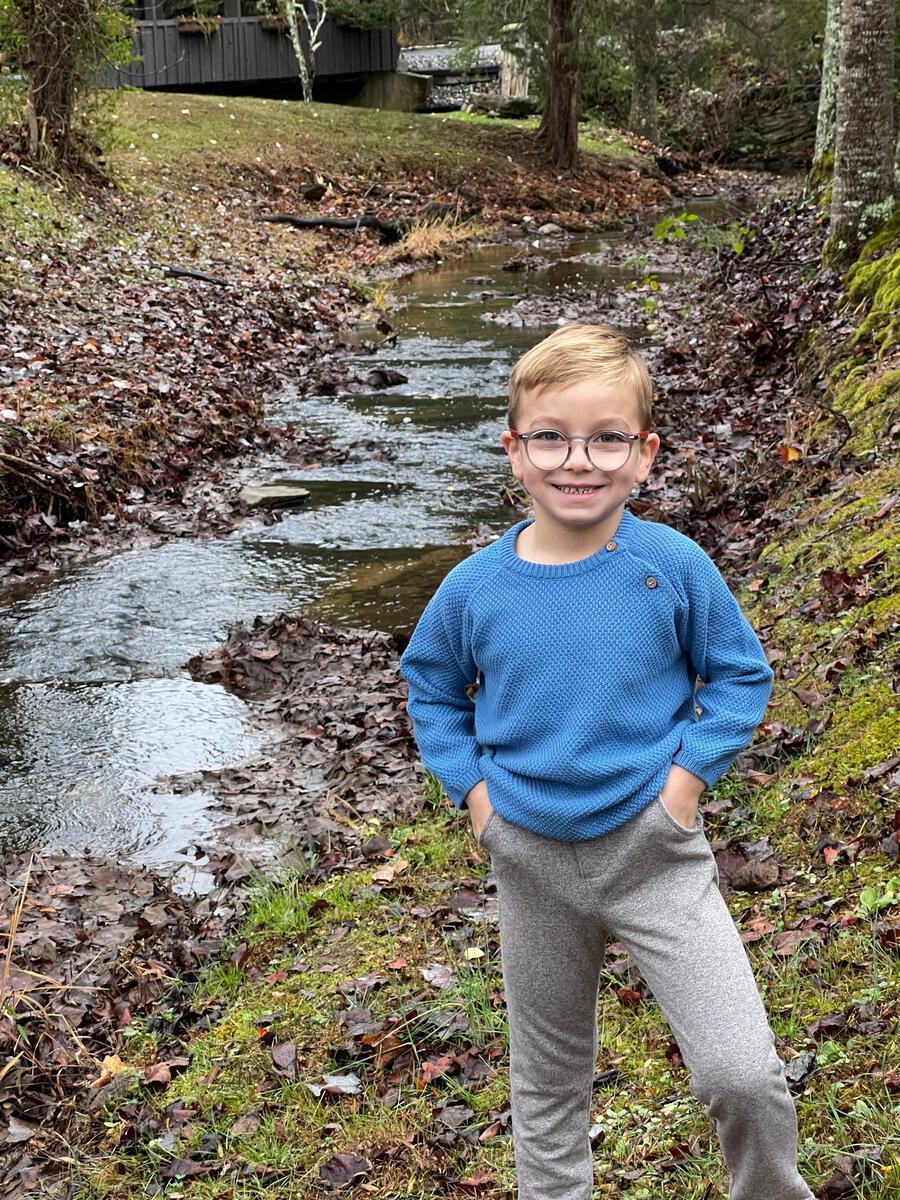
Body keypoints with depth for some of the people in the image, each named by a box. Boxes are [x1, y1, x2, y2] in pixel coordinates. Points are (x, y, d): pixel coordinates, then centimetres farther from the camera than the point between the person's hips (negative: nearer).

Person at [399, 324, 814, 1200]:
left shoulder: (673, 566, -11)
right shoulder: (474, 589, -7)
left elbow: (741, 672, 2)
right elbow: (431, 687, 11)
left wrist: (690, 772, -8)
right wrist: (472, 787, 0)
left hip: (654, 848, -2)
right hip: (531, 861, 2)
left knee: (743, 1076, -11)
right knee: (547, 1082, 18)